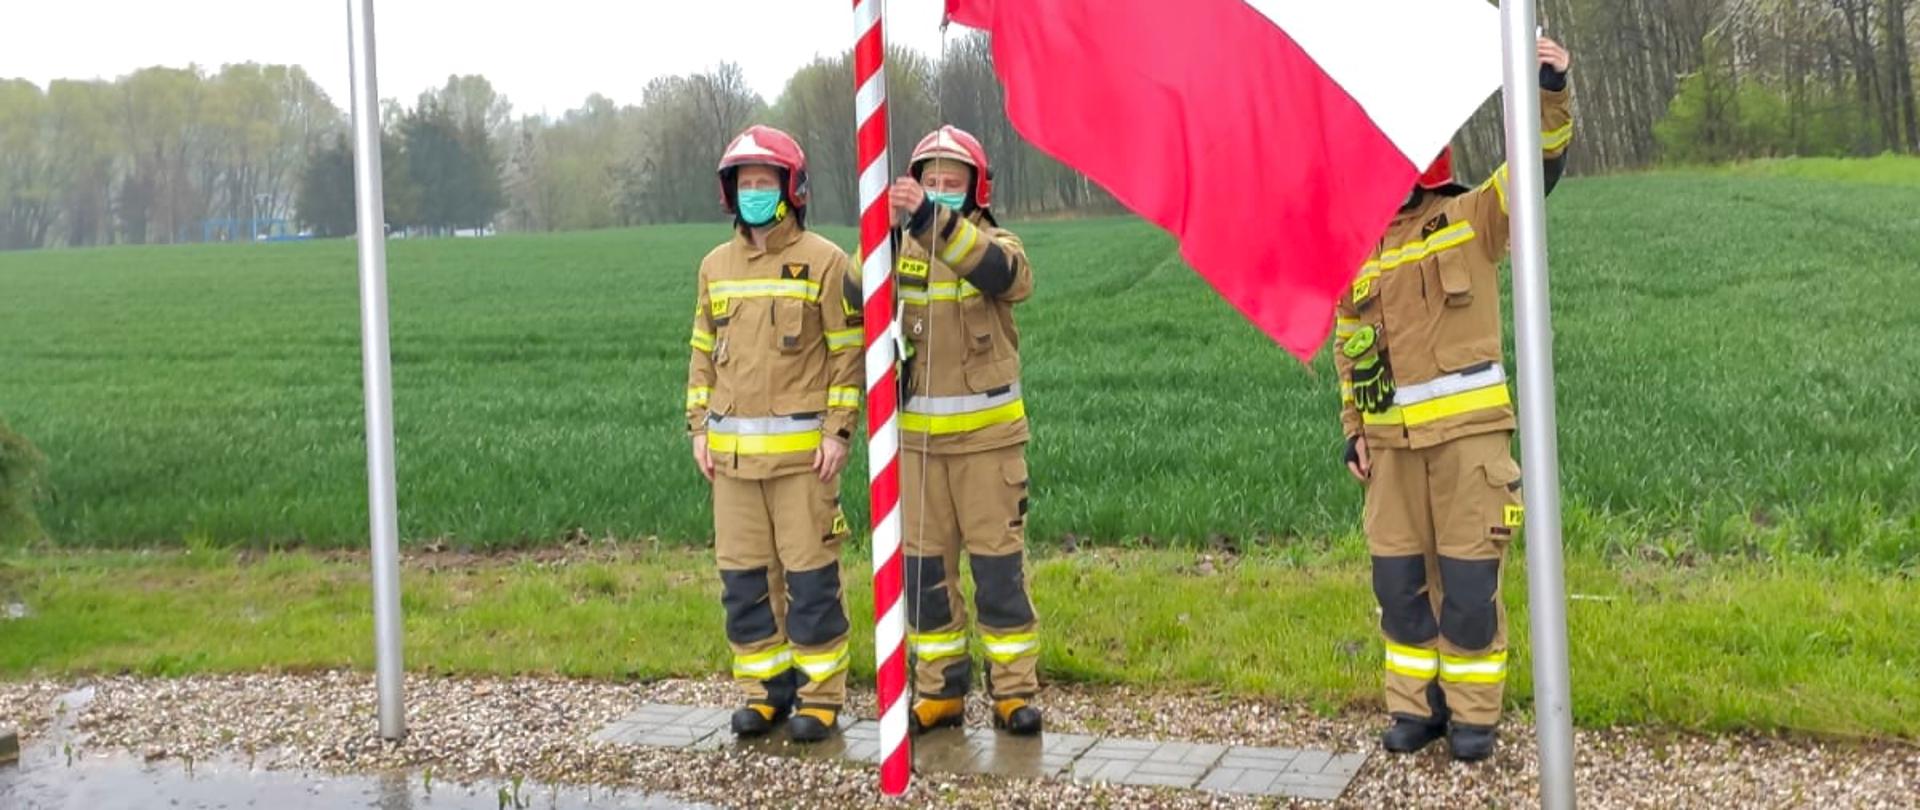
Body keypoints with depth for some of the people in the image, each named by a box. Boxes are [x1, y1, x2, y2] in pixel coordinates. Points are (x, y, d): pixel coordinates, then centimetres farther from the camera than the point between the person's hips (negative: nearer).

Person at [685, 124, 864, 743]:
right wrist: (699, 427, 10)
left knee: (810, 576, -1)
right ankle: (765, 691, 20)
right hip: (732, 450, 5)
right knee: (742, 577, 8)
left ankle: (820, 695, 10)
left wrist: (838, 431, -10)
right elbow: (703, 352, 18)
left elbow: (849, 351, -3)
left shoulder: (823, 261, -3)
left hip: (801, 449, -5)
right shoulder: (716, 266, 13)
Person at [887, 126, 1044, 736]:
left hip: (987, 434, -3)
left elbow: (1001, 273, -27)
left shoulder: (994, 246, -1)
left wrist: (935, 220, -41)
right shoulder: (899, 249, 7)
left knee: (999, 563, 1)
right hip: (916, 435, 3)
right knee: (925, 565, 7)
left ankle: (1014, 690, 11)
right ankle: (940, 690, 18)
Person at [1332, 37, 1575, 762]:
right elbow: (1348, 342, 16)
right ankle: (1416, 706, 24)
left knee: (1469, 580, 1)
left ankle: (1473, 714, 15)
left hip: (1468, 431, -4)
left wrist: (1551, 91, -31)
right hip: (1394, 439, 4)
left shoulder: (1472, 219, -1)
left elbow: (1537, 165, -14)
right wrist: (1354, 429, 11)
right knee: (1399, 579, 9)